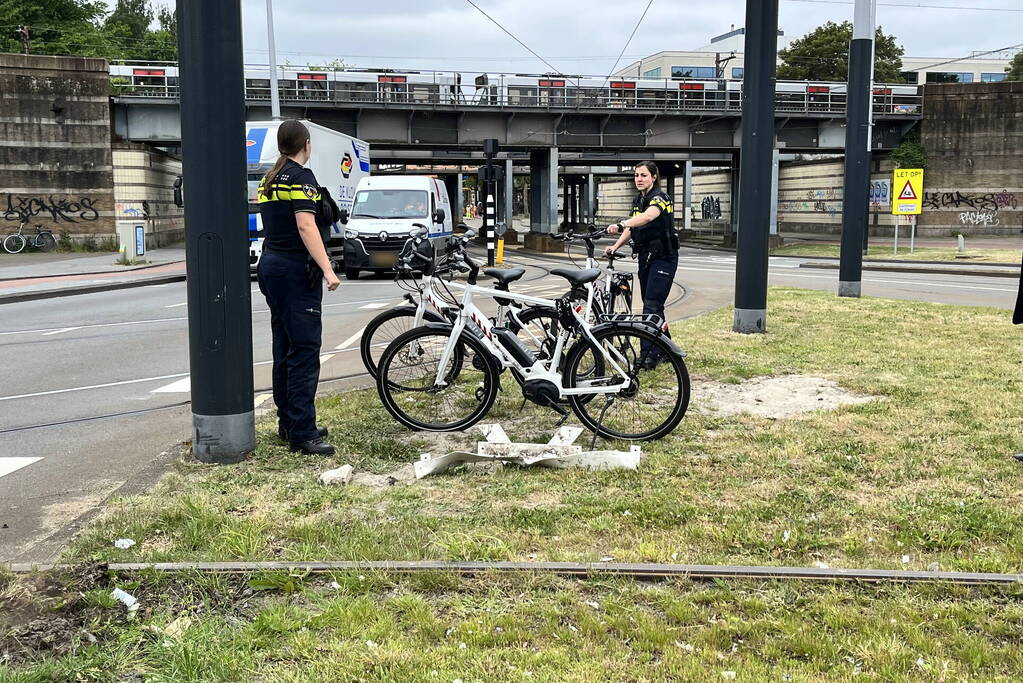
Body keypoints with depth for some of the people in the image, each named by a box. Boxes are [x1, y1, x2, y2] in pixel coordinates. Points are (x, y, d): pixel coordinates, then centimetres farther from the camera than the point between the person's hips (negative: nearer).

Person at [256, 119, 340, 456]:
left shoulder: (269, 179, 16)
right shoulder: (301, 176, -10)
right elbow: (306, 226, -21)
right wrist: (327, 269, -26)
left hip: (271, 265, 10)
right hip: (296, 269, -10)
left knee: (285, 349, 13)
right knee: (305, 351, -9)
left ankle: (288, 424, 20)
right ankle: (302, 434, -10)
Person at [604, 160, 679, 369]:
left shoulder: (659, 197, -15)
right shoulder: (638, 200, 11)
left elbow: (647, 217, -36)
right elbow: (632, 228, 14)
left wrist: (620, 225, -51)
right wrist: (615, 246, -2)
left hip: (663, 258, -8)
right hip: (645, 257, 8)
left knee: (652, 305, -14)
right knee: (653, 305, 11)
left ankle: (648, 355, -14)